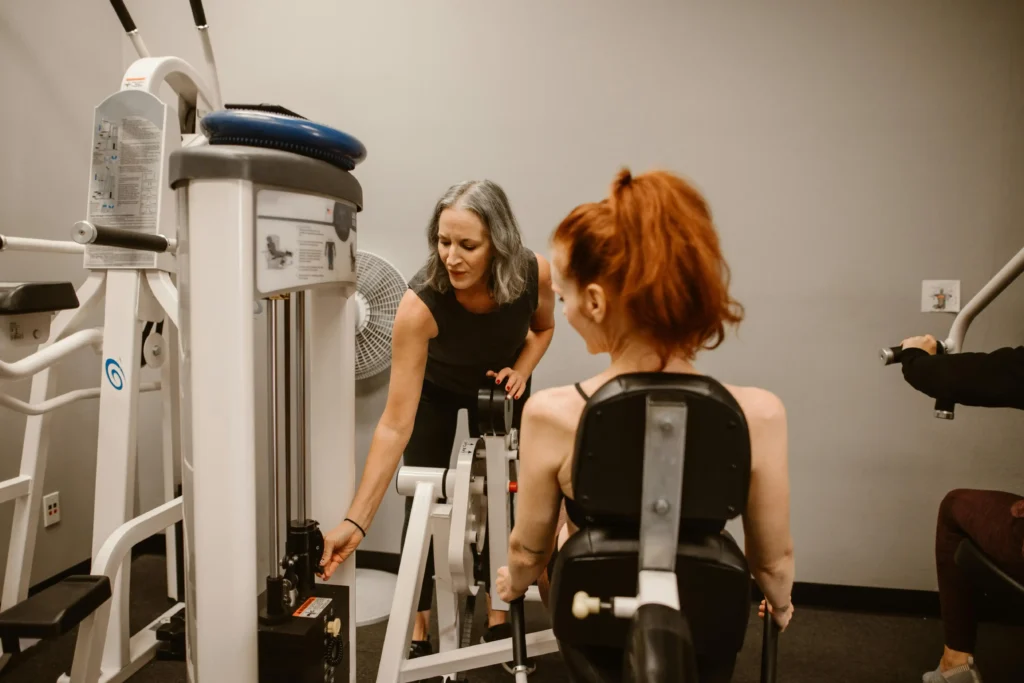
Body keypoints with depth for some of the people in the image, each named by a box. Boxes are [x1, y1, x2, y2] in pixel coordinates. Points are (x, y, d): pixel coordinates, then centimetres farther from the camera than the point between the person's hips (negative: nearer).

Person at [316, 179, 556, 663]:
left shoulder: (533, 273, -33)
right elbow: (396, 424, -43)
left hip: (499, 384, 2)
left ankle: (498, 621, 21)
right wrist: (357, 520, -47)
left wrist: (520, 372, -24)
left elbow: (543, 328, -5)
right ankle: (418, 635, 11)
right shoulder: (421, 303, -42)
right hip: (435, 388, -2)